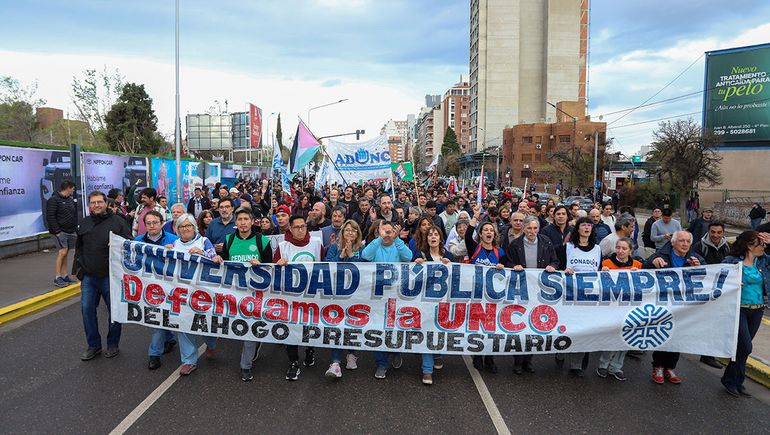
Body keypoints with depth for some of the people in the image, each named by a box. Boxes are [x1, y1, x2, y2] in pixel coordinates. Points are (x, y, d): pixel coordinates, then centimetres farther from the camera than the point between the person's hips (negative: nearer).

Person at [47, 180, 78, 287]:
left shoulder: (70, 200, 16)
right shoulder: (54, 200, -8)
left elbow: (75, 216, 22)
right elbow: (50, 217, -14)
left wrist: (75, 229, 14)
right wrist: (57, 231, -18)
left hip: (70, 231, 8)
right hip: (60, 232, -8)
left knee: (65, 253, 10)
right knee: (62, 252, -14)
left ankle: (64, 276, 15)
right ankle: (57, 278, -10)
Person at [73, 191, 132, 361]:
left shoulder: (118, 222, -5)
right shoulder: (85, 222, 10)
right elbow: (79, 247, 19)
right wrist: (78, 266, 11)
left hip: (110, 276, -4)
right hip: (88, 276, 4)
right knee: (87, 309, 5)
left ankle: (113, 344, 22)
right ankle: (93, 345, 20)